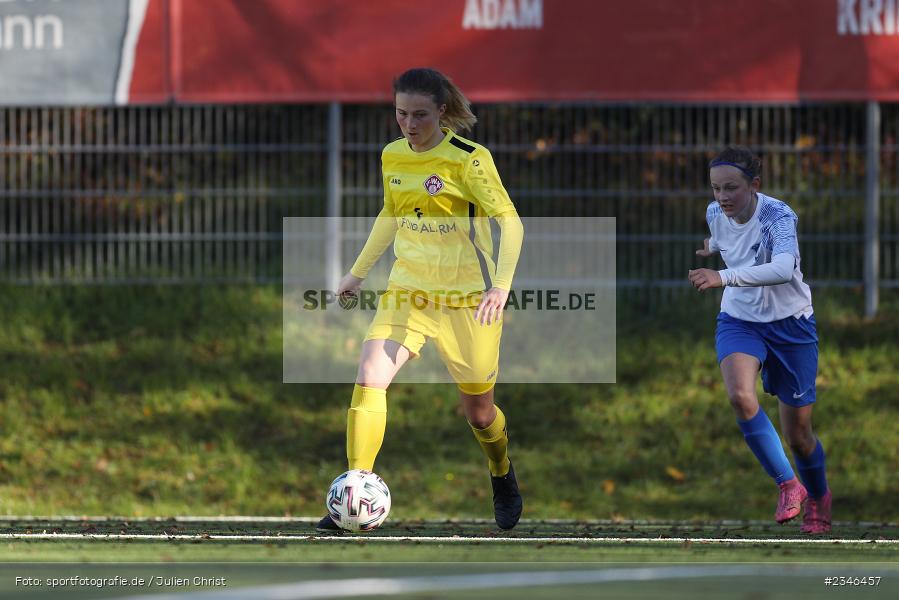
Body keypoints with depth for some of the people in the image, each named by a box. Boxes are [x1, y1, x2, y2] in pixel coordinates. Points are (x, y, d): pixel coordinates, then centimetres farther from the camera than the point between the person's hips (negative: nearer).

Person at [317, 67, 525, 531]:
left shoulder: (468, 159, -13)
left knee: (478, 411, 8)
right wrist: (358, 272, 21)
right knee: (368, 379, -19)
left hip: (466, 297, -4)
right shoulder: (392, 157, 4)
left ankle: (502, 477, 42)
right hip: (407, 291, 4)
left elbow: (509, 221, -13)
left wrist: (501, 286, -25)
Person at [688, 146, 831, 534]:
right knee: (740, 395, -29)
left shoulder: (779, 217, -27)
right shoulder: (715, 214, -9)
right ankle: (788, 485, -16)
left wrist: (725, 277, -57)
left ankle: (818, 498, 37)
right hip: (739, 322, 4)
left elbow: (784, 268, -46)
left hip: (790, 325, -4)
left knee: (798, 435, 5)